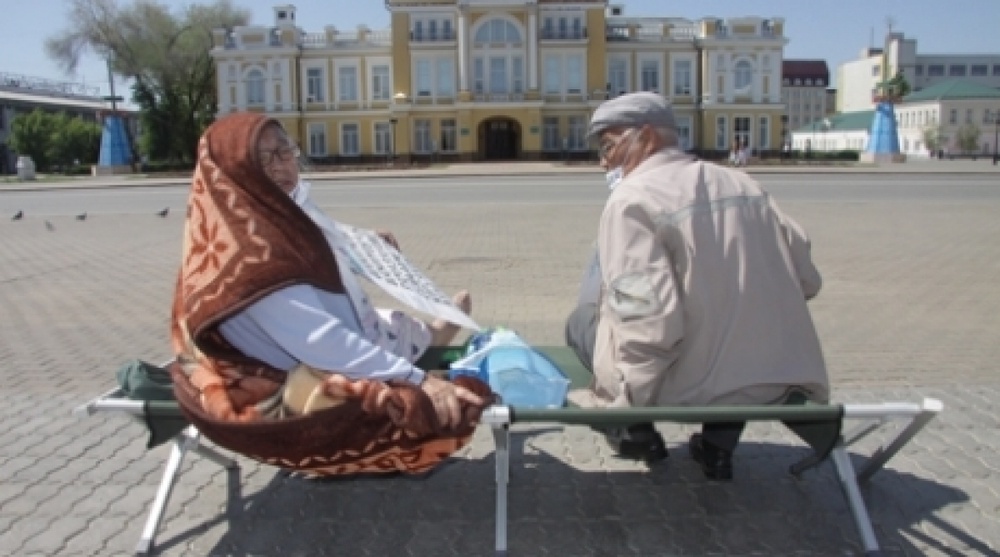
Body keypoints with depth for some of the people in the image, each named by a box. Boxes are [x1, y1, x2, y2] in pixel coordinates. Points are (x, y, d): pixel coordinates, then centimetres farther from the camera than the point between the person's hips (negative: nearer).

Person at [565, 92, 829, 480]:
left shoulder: (632, 200, -10)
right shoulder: (742, 183, 8)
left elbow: (650, 321, -21)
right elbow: (806, 280, 11)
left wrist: (628, 402, -7)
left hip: (694, 387, -5)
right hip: (779, 380, 5)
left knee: (583, 319, 16)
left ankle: (637, 431, 16)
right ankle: (719, 445, 24)